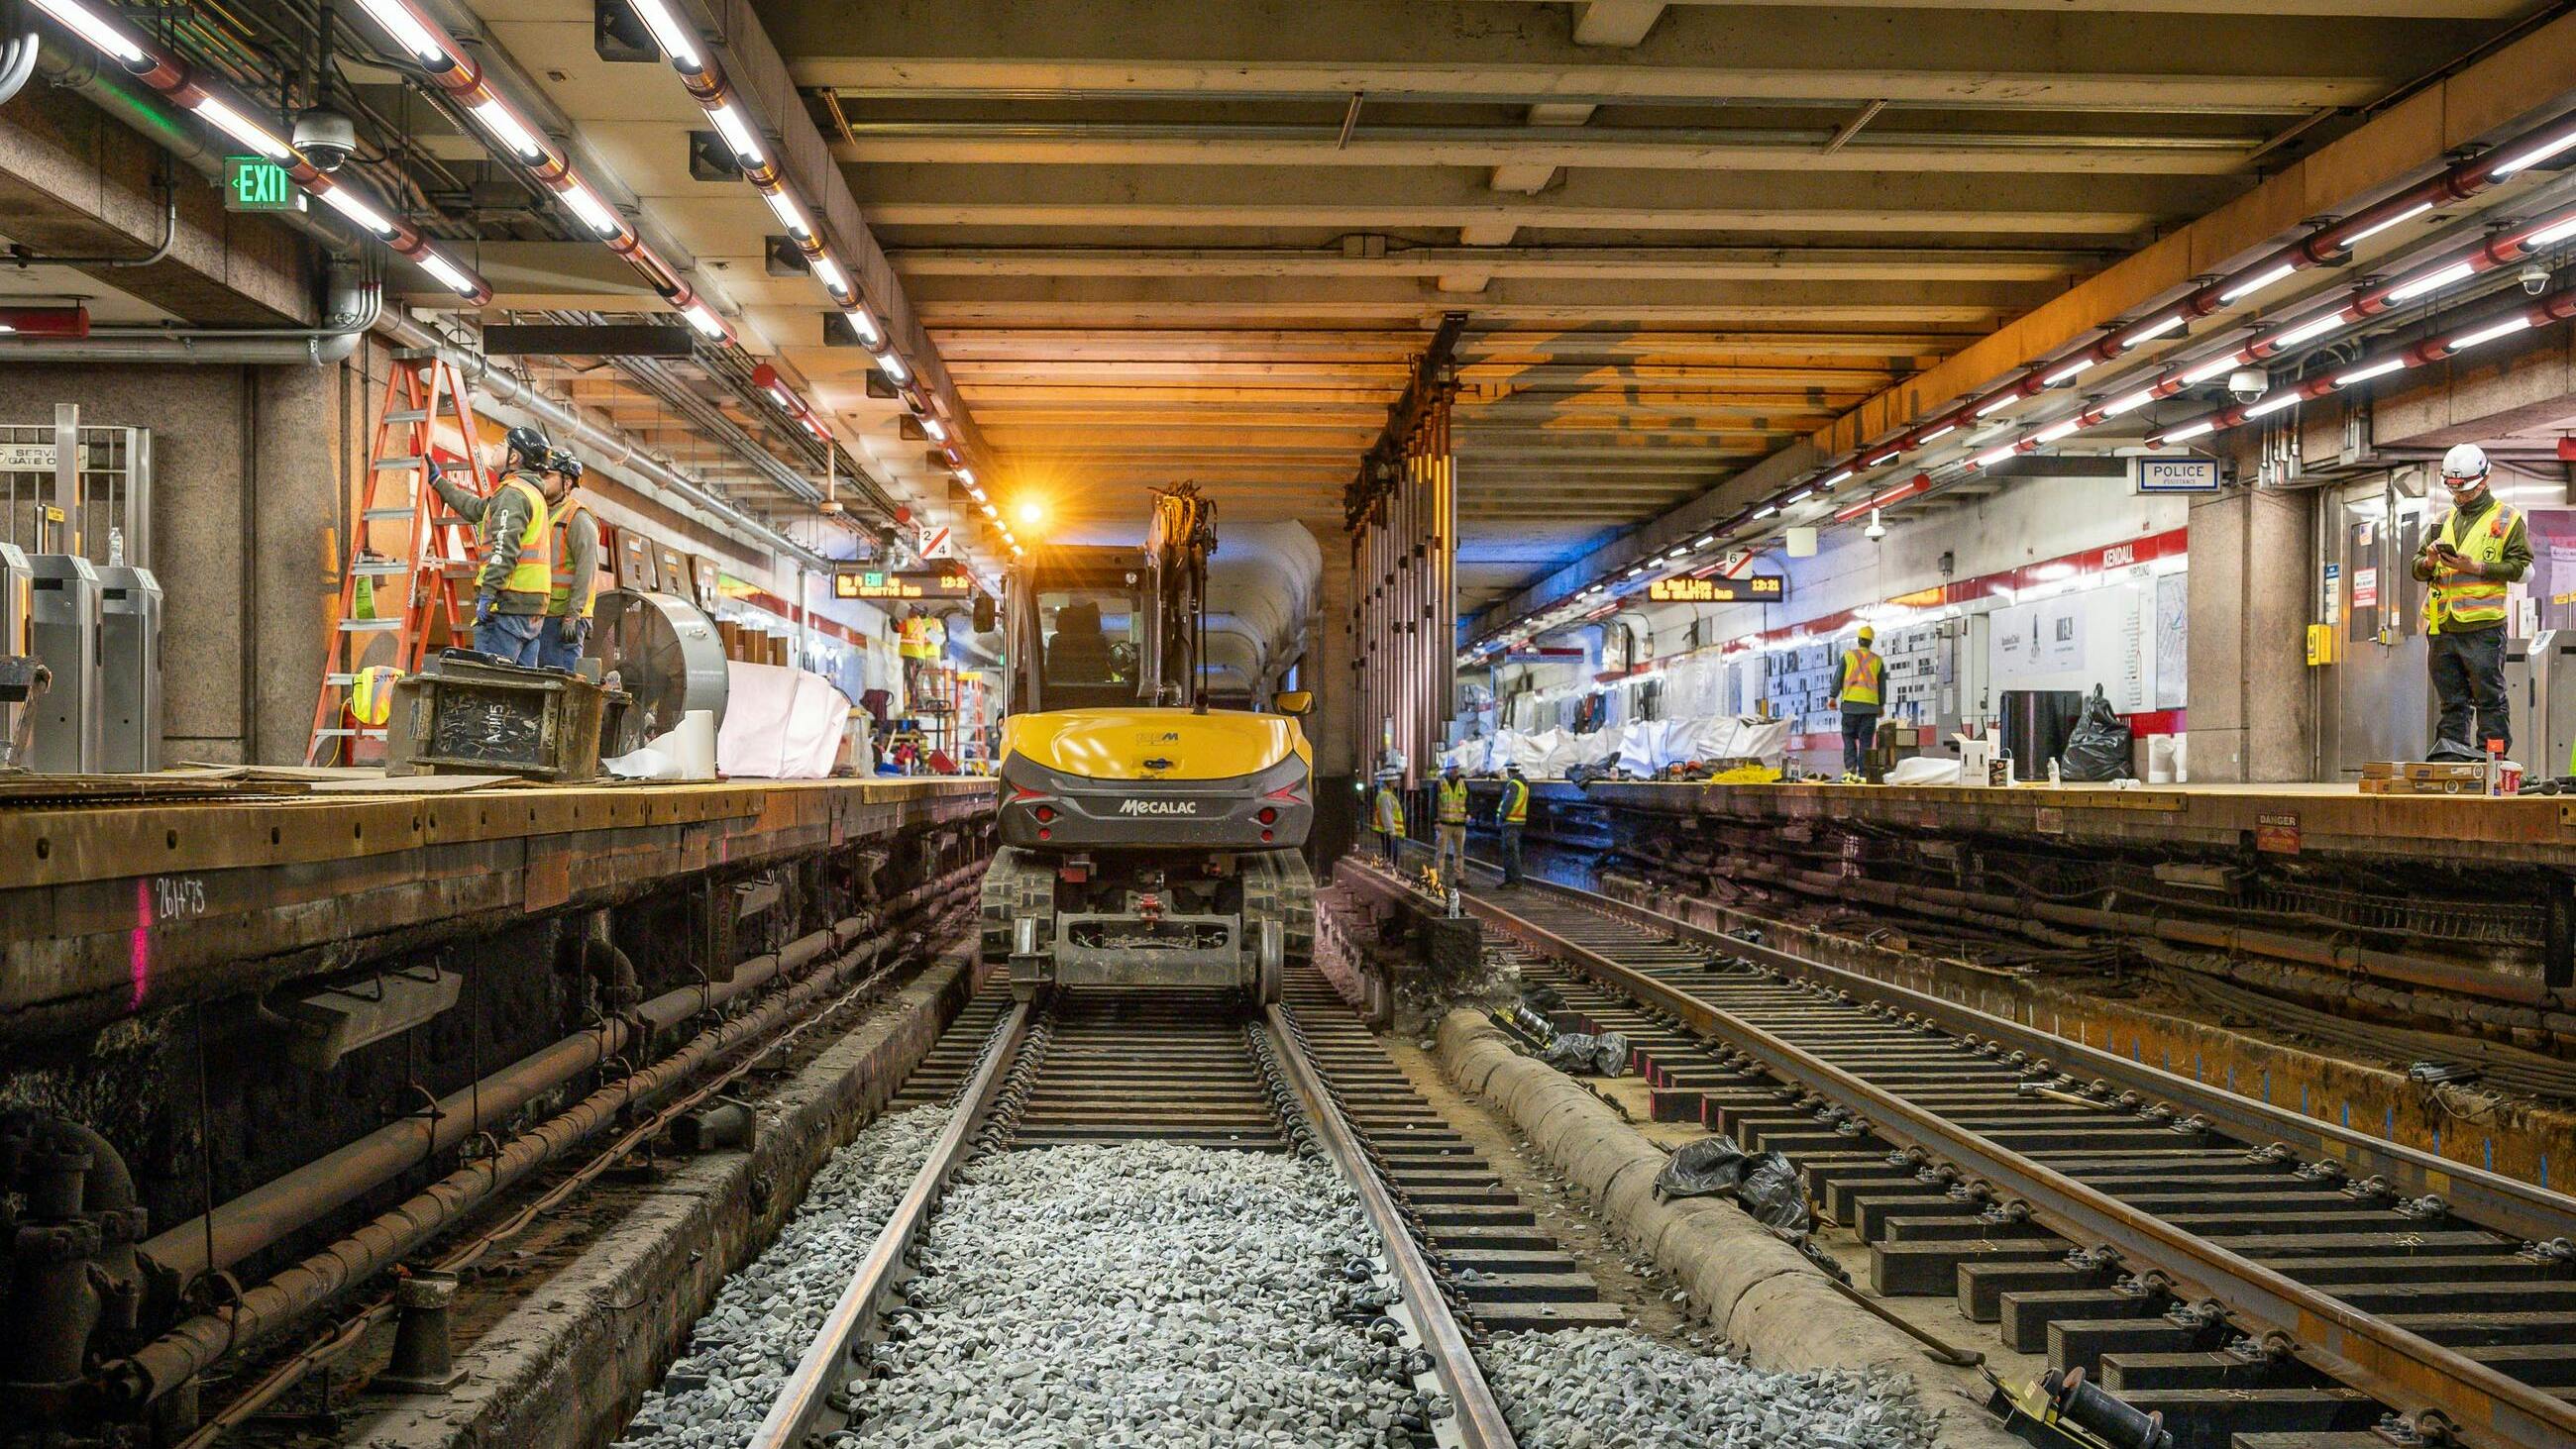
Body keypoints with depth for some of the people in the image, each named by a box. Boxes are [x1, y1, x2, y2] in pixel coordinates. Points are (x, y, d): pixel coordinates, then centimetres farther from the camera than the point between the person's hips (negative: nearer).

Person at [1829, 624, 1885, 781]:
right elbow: (1882, 685, 11)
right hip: (1871, 704, 1)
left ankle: (1850, 768, -9)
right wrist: (1882, 705, 19)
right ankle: (1863, 773, -2)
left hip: (1850, 703, -1)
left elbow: (1838, 677, 1)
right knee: (1865, 741, 4)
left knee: (1849, 737, 7)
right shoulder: (1877, 660, 9)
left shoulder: (1848, 655, 4)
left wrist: (1833, 697, 6)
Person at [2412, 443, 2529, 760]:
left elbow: (2520, 567, -4)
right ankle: (2451, 754, 13)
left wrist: (2476, 568, -14)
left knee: (2489, 698, -3)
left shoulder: (2507, 520, 5)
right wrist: (2428, 562, -2)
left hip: (2483, 627, -5)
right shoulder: (2445, 521, 21)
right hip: (2442, 627, 5)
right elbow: (2417, 568, 20)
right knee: (2451, 700, 9)